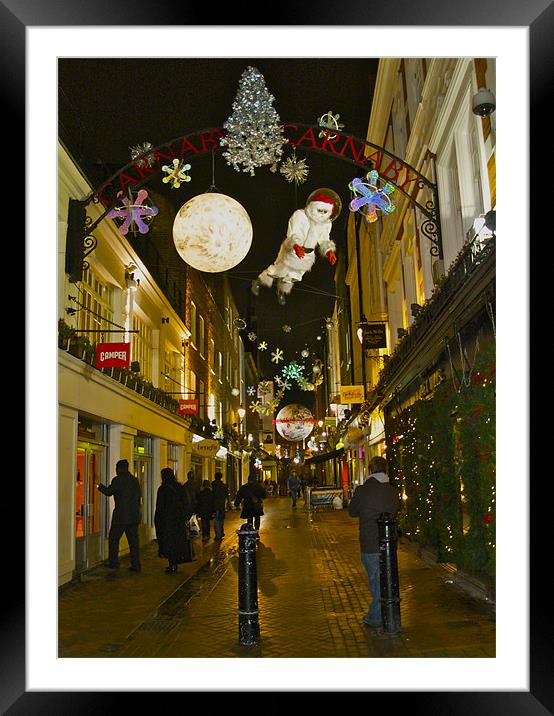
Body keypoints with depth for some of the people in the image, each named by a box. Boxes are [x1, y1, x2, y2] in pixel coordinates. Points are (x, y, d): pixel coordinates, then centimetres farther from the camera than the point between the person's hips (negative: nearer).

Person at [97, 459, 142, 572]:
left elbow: (108, 492, -8)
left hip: (121, 516, -6)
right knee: (133, 540, 8)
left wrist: (100, 486, 11)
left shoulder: (118, 480, -10)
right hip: (134, 516, 6)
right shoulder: (135, 480, 11)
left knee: (113, 539, 8)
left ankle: (114, 562, 10)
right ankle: (136, 565, 7)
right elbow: (139, 496, 14)